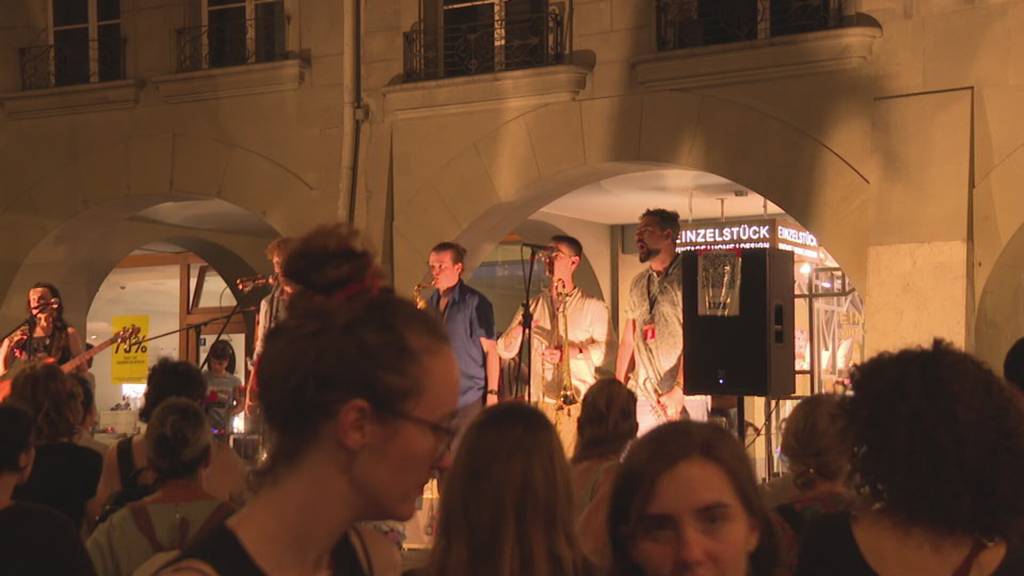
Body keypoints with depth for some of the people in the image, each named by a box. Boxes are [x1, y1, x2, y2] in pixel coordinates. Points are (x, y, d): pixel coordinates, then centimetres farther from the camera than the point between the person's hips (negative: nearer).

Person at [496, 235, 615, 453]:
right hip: (538, 403, 4)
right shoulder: (534, 305, 16)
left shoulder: (592, 306, 4)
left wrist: (571, 352, -19)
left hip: (576, 404, -3)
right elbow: (504, 351, 12)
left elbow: (608, 350, -7)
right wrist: (520, 327, -8)